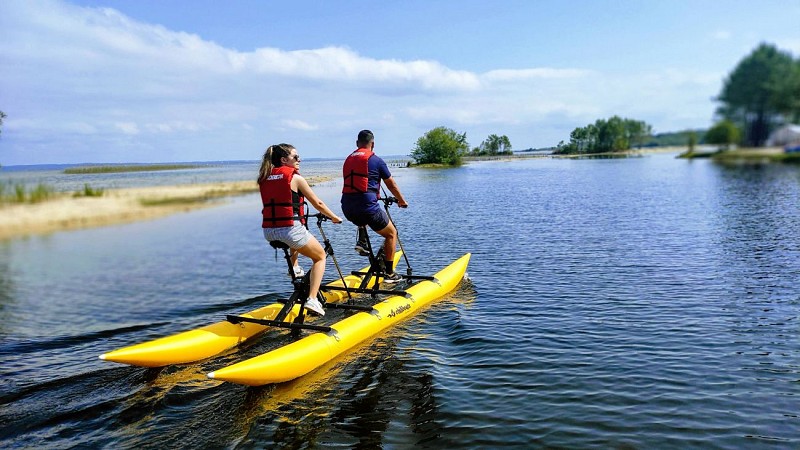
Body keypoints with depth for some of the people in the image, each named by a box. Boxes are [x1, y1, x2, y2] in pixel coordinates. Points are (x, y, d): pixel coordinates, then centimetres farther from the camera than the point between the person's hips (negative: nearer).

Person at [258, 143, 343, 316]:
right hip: (289, 229, -6)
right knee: (320, 256, 16)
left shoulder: (265, 178, 11)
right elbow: (318, 204, 1)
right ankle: (312, 299, 2)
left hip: (269, 231, 6)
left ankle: (294, 267, 33)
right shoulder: (295, 177, -4)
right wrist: (334, 217, 16)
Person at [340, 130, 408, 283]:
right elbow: (391, 185, 10)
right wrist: (402, 201, 28)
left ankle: (361, 242, 21)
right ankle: (389, 273, 13)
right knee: (391, 234, 14)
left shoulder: (348, 159, 16)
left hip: (347, 208, 6)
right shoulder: (375, 160, 0)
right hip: (367, 206, -6)